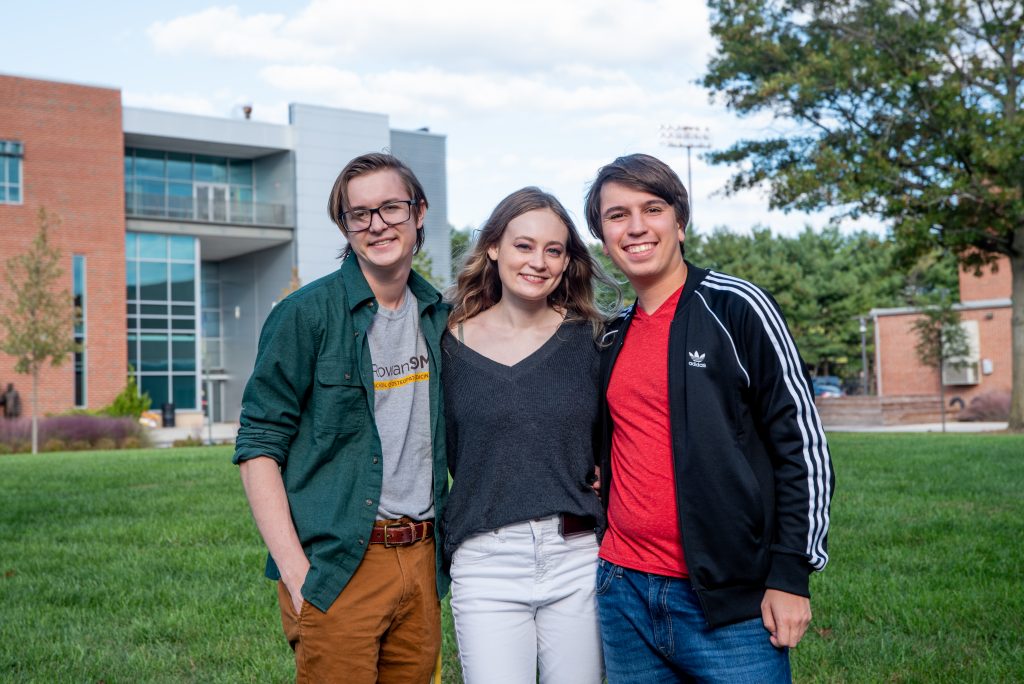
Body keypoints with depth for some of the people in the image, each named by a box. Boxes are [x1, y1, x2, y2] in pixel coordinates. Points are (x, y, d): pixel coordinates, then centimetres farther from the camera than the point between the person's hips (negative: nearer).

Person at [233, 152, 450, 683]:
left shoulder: (439, 317, 10)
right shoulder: (306, 314, -7)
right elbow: (258, 447, -9)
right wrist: (295, 574, -15)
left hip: (421, 559, 5)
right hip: (336, 569, -5)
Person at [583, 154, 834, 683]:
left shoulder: (736, 308, -6)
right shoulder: (613, 336, 11)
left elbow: (802, 445, -8)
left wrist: (790, 574, -11)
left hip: (729, 601, -5)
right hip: (623, 592, 6)